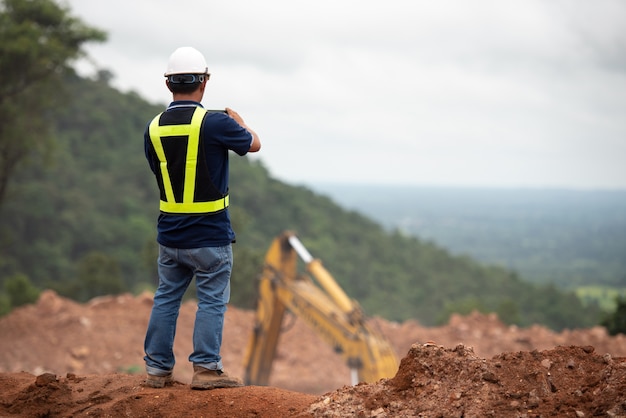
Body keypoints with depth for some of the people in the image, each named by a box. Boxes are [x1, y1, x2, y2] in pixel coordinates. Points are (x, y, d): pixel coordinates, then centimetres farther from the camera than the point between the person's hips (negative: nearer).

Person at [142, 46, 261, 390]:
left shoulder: (154, 128, 0)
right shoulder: (214, 122, -16)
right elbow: (254, 144, 2)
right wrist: (237, 119, 21)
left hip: (169, 234, 5)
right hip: (210, 234, -5)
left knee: (166, 298, 14)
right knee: (212, 301, 4)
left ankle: (157, 369, 17)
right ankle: (206, 369, 4)